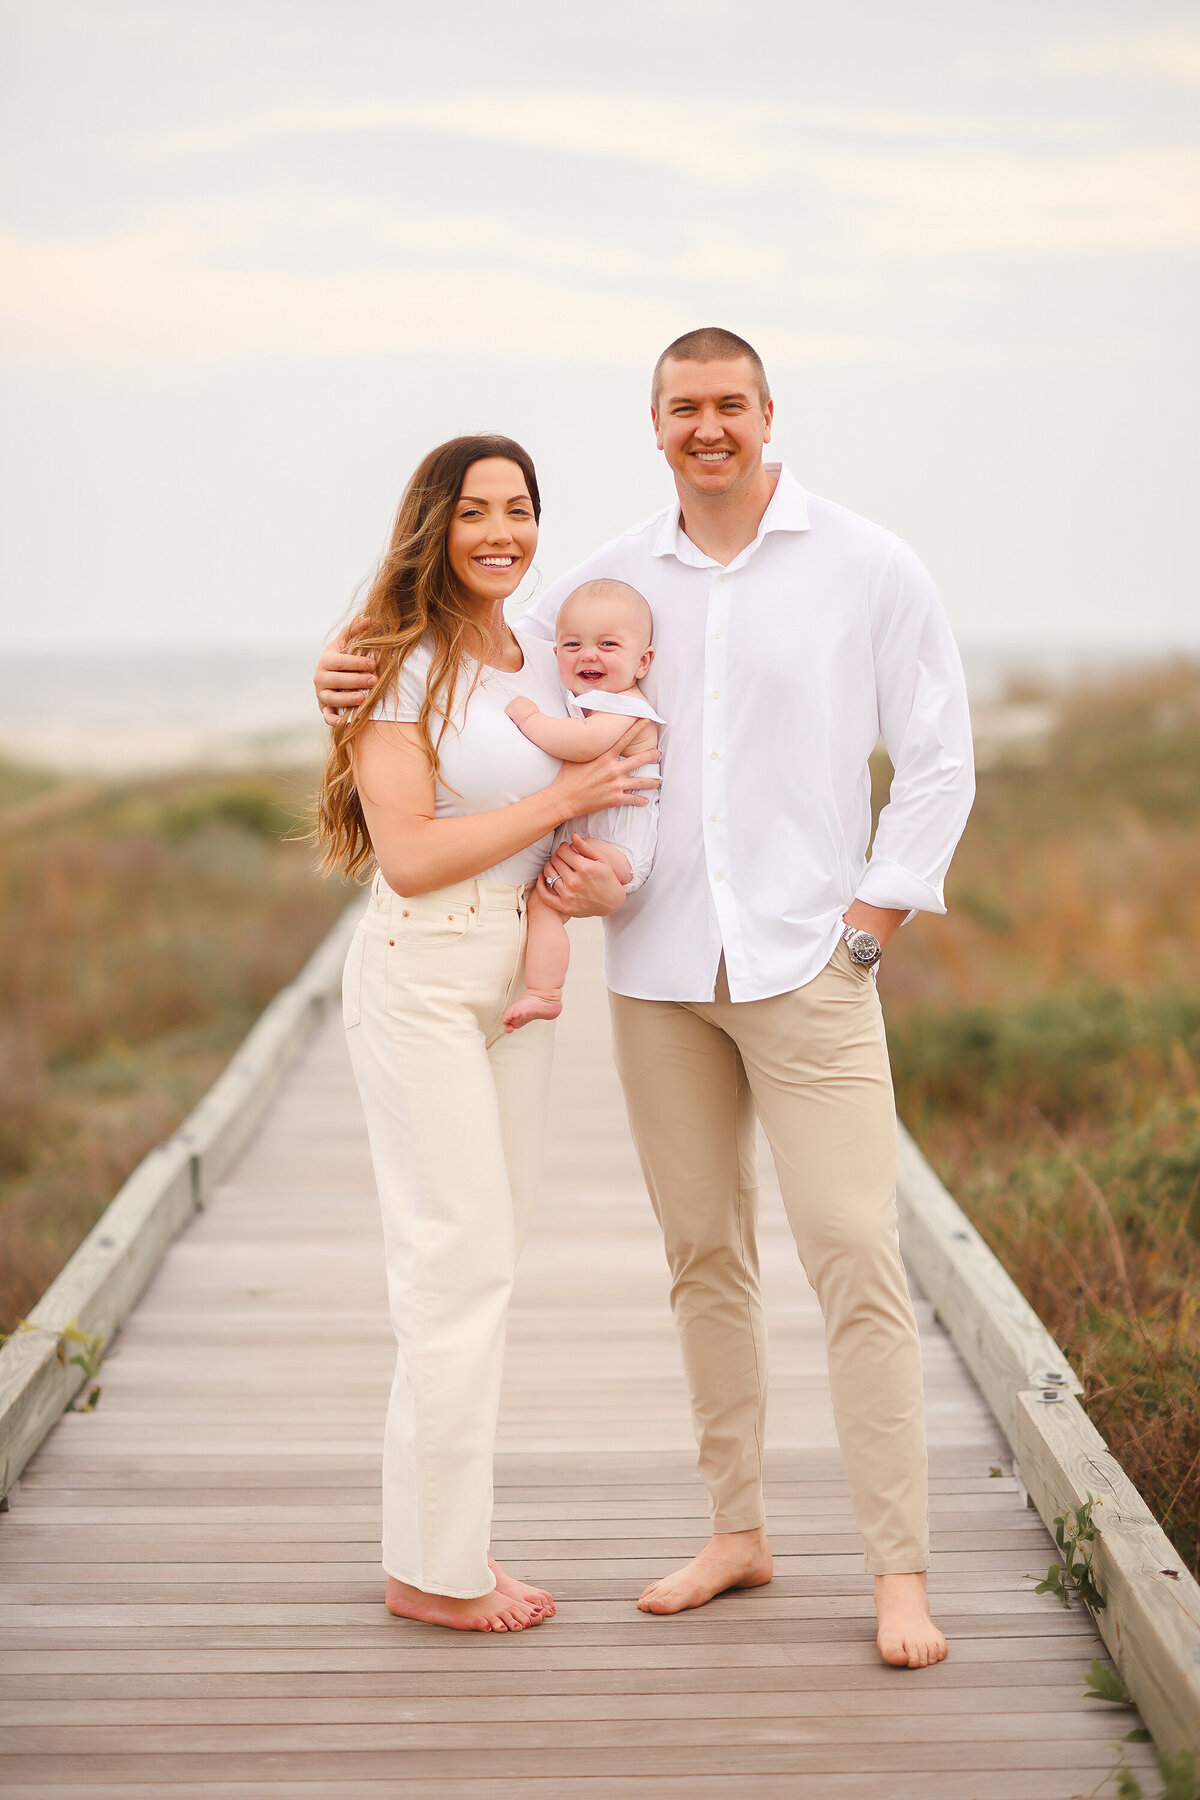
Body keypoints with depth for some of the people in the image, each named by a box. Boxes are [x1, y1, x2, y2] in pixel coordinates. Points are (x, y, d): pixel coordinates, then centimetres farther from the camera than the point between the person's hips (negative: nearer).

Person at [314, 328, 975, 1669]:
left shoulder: (866, 569, 0)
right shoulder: (612, 579, 8)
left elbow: (937, 762, 3)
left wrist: (867, 928, -5)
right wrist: (355, 670, -2)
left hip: (804, 966, -3)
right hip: (656, 967, 4)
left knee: (852, 1249, -9)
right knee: (702, 1253, 9)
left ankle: (899, 1571, -5)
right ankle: (736, 1530, 22)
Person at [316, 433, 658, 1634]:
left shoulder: (545, 664, 12)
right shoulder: (400, 666, -10)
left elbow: (582, 810, 23)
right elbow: (410, 854, -17)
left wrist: (597, 863, 1)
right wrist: (559, 799, -14)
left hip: (518, 979, 8)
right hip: (420, 975, -7)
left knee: (483, 1256, 10)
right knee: (458, 1257, -7)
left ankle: (448, 1540, 20)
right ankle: (433, 1565, 3)